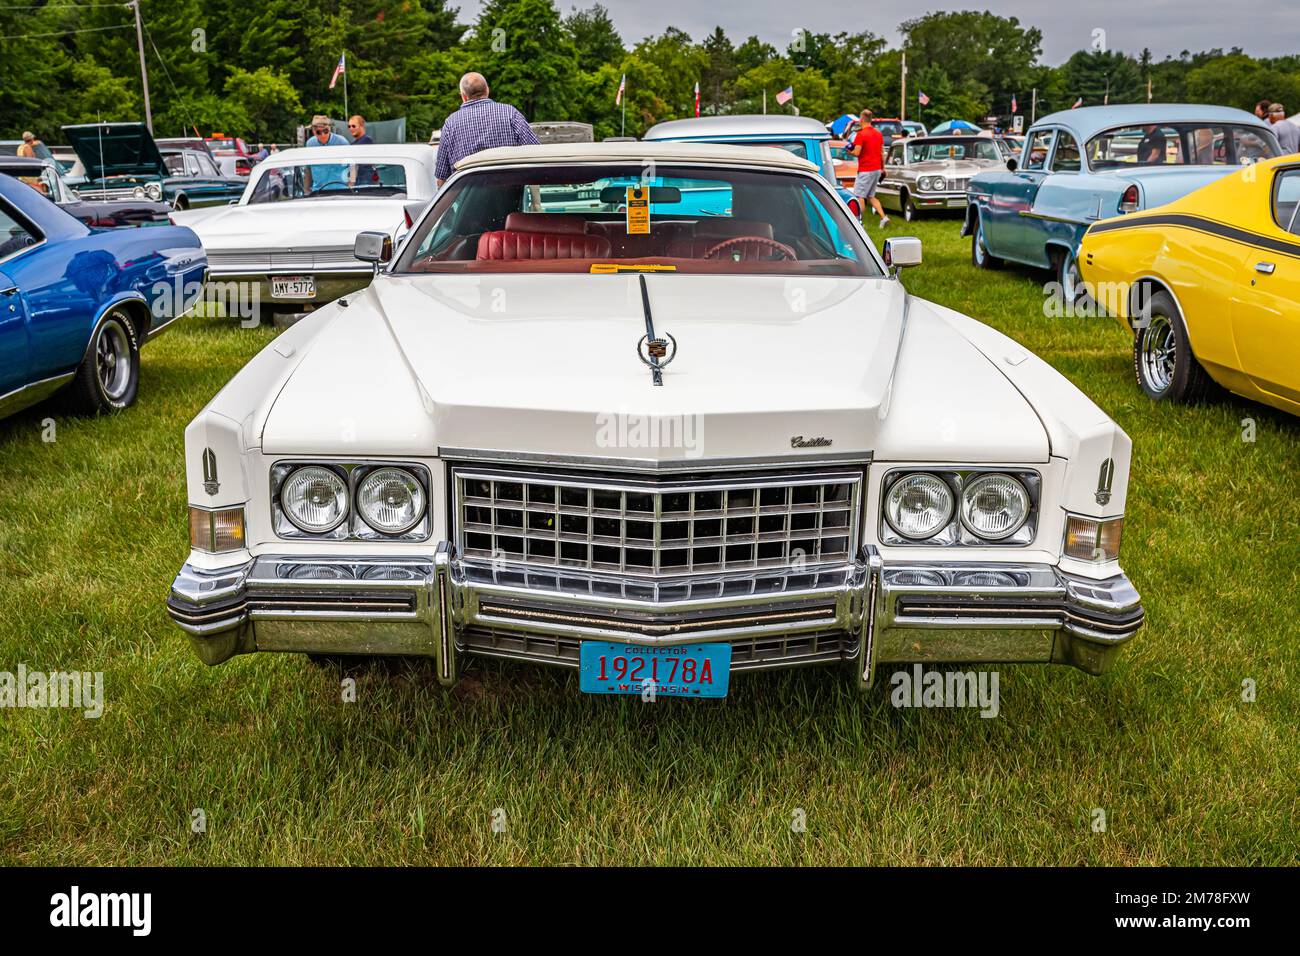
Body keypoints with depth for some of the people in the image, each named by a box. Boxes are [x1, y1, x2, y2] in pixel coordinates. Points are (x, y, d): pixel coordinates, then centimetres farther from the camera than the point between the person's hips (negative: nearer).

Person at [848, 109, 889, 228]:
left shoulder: (861, 134, -14)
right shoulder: (879, 133, 9)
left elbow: (857, 152, -18)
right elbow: (882, 152, 13)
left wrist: (850, 151, 4)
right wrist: (883, 167, 22)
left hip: (865, 170, -8)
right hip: (877, 169, 8)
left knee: (859, 196, 0)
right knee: (871, 196, 15)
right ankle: (883, 217, 3)